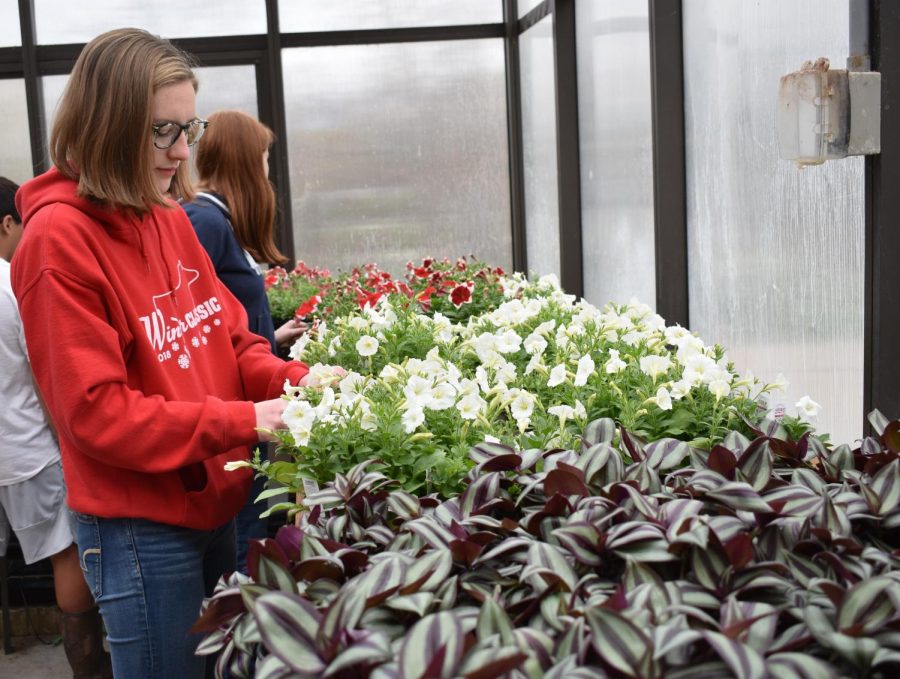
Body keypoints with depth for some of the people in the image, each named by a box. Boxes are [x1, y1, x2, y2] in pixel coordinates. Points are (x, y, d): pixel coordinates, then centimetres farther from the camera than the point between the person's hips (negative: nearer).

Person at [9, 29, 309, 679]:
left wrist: (293, 381, -9)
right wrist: (244, 421, -19)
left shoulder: (172, 220, 6)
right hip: (140, 532, -7)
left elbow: (230, 338, 11)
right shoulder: (58, 239, -16)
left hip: (217, 504, 7)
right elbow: (95, 411, -18)